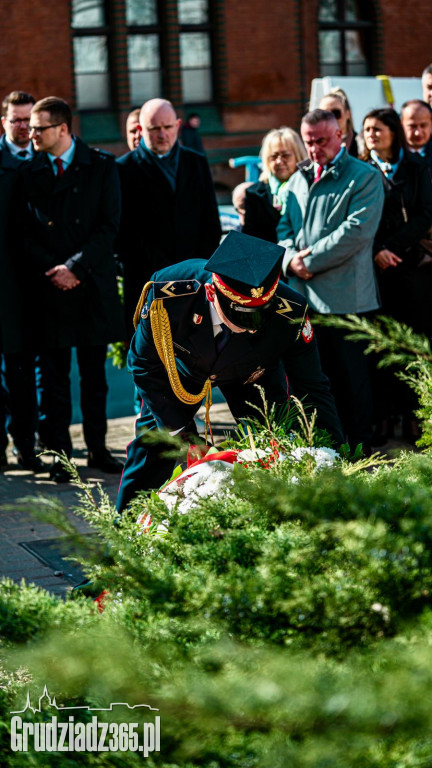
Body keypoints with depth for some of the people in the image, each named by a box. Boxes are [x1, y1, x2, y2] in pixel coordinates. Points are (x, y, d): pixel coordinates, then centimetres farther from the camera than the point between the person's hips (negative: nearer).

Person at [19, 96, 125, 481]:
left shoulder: (102, 167, 1)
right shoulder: (30, 172, 5)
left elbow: (109, 226, -4)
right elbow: (25, 232, 4)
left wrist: (75, 266, -12)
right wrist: (52, 269, -9)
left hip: (92, 285, -1)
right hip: (48, 289, 1)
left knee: (95, 374, 8)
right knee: (53, 374, 3)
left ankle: (98, 448, 17)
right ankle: (59, 453, 9)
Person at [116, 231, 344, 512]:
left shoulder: (289, 314, -40)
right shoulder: (168, 293, -41)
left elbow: (312, 389, -24)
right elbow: (145, 364, -20)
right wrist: (178, 429, -21)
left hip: (253, 372, 0)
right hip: (181, 368, 0)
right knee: (151, 445, 0)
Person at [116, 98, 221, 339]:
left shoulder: (197, 163, 14)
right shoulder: (125, 168, 1)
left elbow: (212, 224, 13)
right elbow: (126, 232, -5)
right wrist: (165, 271, -10)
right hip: (147, 282, -3)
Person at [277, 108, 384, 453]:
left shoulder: (365, 177, -3)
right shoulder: (298, 179, 18)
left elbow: (356, 231, -14)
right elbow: (285, 226, 18)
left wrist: (311, 260, -14)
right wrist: (290, 257, -4)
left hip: (344, 295, -6)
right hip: (303, 294, 6)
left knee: (351, 378, 0)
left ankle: (358, 450, 8)